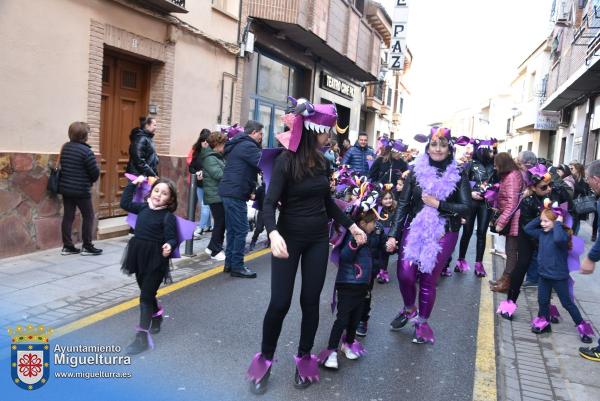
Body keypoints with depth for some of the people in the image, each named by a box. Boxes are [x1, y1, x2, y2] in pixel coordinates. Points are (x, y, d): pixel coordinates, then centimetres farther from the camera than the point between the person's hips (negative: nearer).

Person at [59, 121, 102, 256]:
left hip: (65, 188, 7)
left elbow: (62, 167, 15)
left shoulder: (65, 147, 7)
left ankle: (67, 246, 14)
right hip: (81, 190, -7)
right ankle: (87, 247, 7)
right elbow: (95, 172, -14)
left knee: (68, 216, 10)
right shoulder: (86, 151, -16)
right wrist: (90, 181, 6)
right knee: (88, 216, 4)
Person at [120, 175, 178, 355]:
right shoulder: (143, 207, 7)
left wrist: (169, 246, -38)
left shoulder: (168, 217, -12)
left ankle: (142, 337, -4)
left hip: (156, 260, -6)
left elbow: (172, 238, -16)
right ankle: (157, 315, 47)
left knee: (146, 296, -7)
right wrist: (133, 184, 15)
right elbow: (125, 203, 18)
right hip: (139, 256, 6)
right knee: (147, 292, 20)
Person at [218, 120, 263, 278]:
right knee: (241, 230, -5)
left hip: (228, 191, 10)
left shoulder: (237, 145, 20)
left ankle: (229, 263, 21)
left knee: (232, 229, 15)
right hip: (236, 193, -10)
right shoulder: (248, 146, -12)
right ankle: (237, 267, -1)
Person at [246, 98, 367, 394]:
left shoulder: (321, 161, 1)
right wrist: (273, 233, -39)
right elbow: (269, 203, -21)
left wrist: (350, 225, 8)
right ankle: (265, 360, 20)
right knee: (280, 302, -2)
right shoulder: (286, 160, -15)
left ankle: (304, 358, 27)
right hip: (289, 237, -5)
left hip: (318, 238, 5)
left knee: (311, 299, 9)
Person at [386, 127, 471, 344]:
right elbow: (403, 204, 2)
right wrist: (393, 234, -4)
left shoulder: (458, 176, 0)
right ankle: (409, 308, 21)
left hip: (443, 234, -1)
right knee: (405, 274, -11)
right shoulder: (416, 172, 3)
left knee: (429, 279, 3)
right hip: (414, 230, 1)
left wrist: (438, 204, -15)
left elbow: (466, 208, -4)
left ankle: (422, 322, 26)